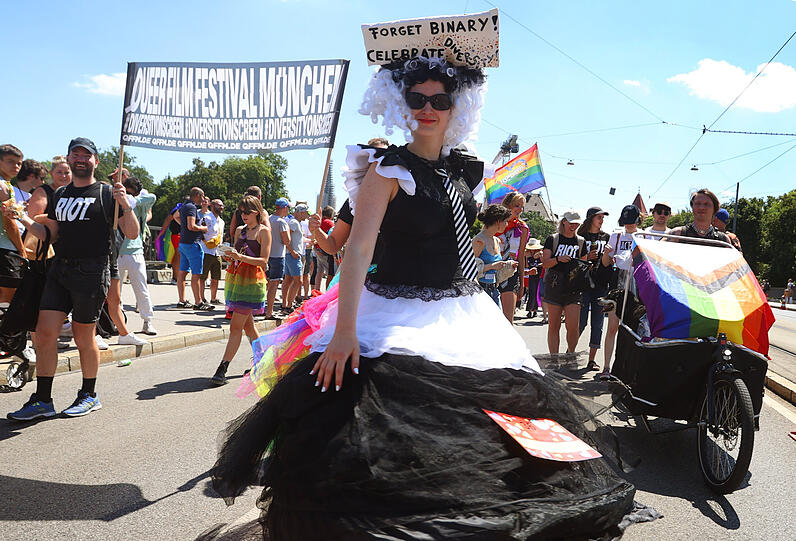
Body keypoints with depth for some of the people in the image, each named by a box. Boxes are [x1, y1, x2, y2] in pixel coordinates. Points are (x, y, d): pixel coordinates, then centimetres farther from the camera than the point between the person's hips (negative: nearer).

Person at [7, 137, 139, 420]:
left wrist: (125, 204, -21)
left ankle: (89, 395, 21)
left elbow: (132, 234, -5)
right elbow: (50, 234, 20)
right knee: (45, 332, -1)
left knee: (83, 338, 2)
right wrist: (23, 218, 5)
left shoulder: (106, 193, 0)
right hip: (60, 269, 5)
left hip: (91, 272, -5)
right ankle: (42, 400, 10)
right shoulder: (60, 195, 17)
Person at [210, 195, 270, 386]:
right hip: (236, 277, 7)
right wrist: (229, 257, -2)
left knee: (236, 326, -10)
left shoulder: (264, 231, -3)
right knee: (247, 325, 12)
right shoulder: (239, 230, 15)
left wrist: (240, 257, -21)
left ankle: (222, 369, -10)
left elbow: (264, 261, -10)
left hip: (252, 280, -7)